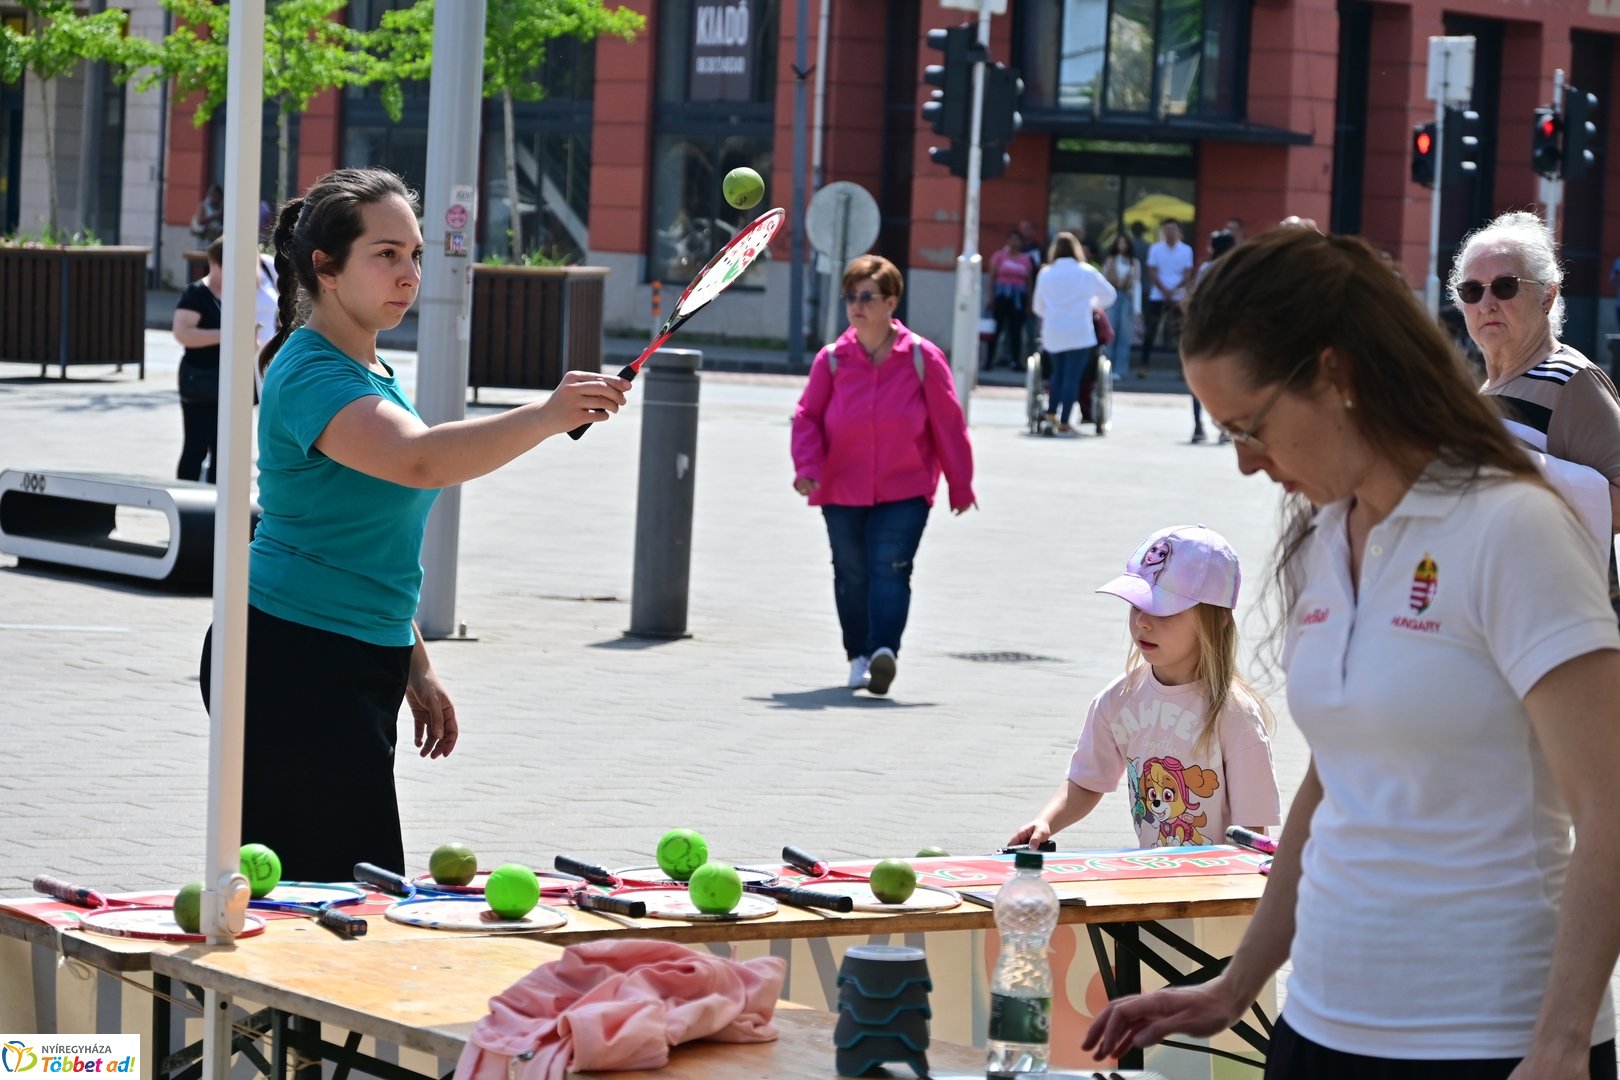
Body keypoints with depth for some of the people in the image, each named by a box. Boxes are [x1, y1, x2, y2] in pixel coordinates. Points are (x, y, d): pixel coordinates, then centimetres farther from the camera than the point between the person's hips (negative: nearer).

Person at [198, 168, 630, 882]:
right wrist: (548, 416, -46)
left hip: (360, 666, 10)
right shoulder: (310, 375, -16)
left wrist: (413, 667, 22)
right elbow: (420, 460, -36)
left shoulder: (372, 371, 15)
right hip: (291, 662, -10)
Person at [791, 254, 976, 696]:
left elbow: (948, 423, 2)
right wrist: (808, 468, -14)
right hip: (842, 490, 2)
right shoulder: (832, 359, -1)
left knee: (890, 568, -17)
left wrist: (960, 486, 6)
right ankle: (859, 657, 22)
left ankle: (884, 648, -26)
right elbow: (807, 417, 3)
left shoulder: (922, 357, -5)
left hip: (905, 491, -2)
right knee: (852, 573, 9)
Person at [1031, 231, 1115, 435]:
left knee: (1058, 372, 21)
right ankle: (1063, 424, -6)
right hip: (1079, 333, -3)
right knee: (1072, 377, -2)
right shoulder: (1087, 272, -2)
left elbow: (1038, 306, 10)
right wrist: (1093, 305, 27)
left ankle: (1051, 414, 17)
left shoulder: (1045, 274, 4)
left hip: (1052, 333, 3)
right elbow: (1108, 295, 8)